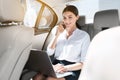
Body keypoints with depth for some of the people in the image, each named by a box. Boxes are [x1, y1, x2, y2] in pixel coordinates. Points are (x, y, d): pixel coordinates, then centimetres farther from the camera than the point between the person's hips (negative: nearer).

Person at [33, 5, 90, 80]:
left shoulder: (84, 36, 2)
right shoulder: (60, 32, 15)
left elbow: (84, 63, -4)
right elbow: (49, 52, 8)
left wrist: (66, 68, -20)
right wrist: (57, 35, -1)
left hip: (72, 70, -3)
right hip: (56, 66, 4)